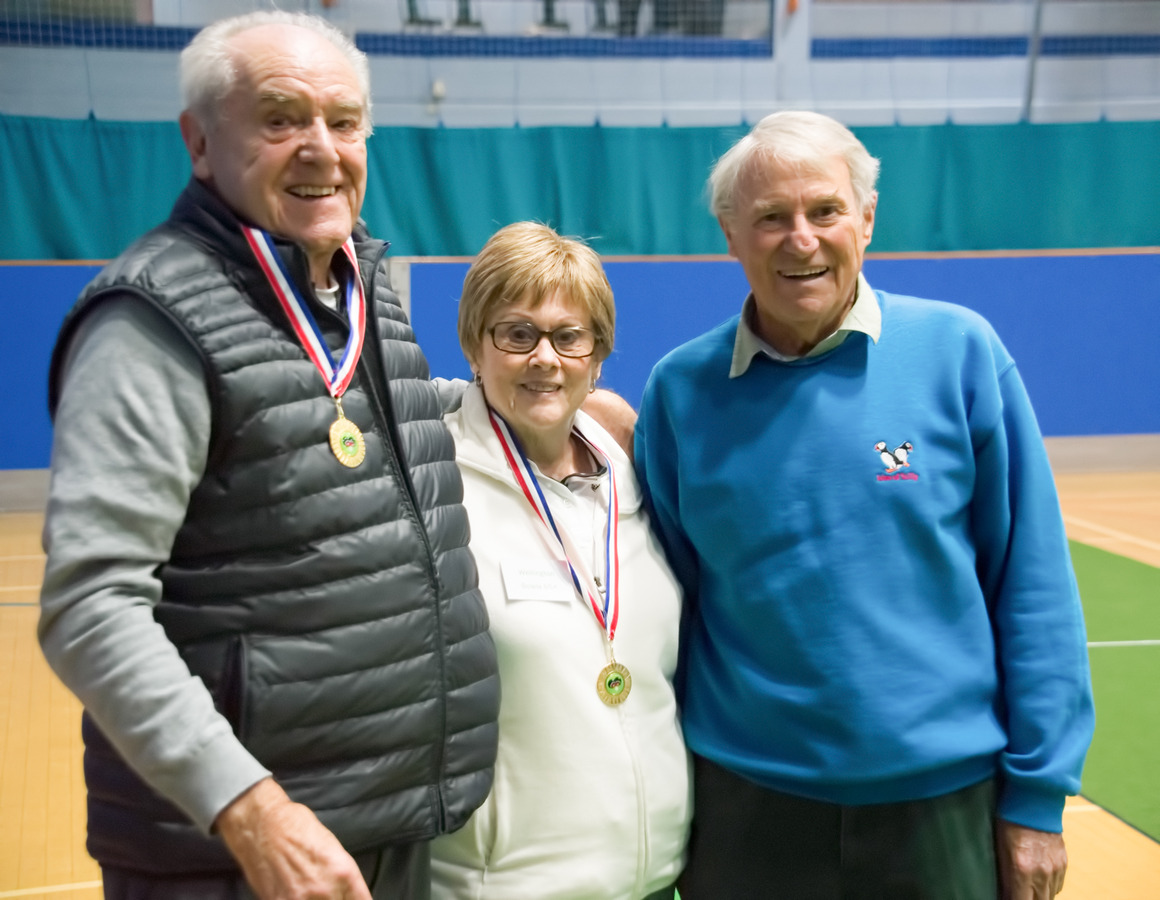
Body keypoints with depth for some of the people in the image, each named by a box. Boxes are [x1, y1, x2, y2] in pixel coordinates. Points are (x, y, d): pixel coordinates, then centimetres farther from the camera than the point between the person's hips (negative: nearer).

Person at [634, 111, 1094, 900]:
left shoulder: (959, 351, -7)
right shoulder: (682, 389, -4)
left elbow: (1032, 585, -4)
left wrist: (1038, 792, -3)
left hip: (944, 803, 0)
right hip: (744, 807, 1)